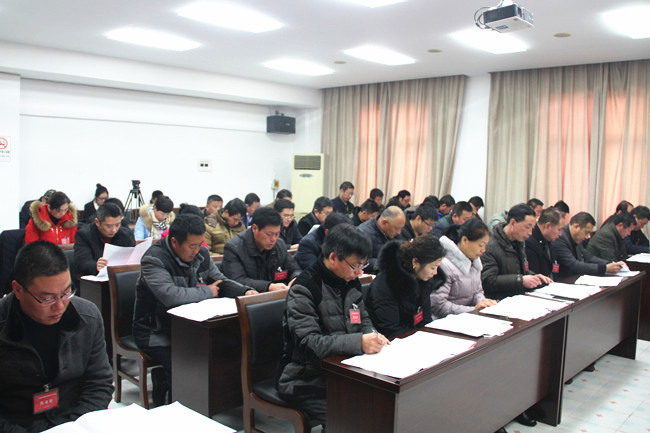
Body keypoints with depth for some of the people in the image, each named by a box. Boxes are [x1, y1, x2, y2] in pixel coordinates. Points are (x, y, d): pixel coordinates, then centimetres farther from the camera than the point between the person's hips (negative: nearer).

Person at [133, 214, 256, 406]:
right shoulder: (154, 259, -18)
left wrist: (245, 291, -8)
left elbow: (221, 281, 13)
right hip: (156, 333, -6)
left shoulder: (201, 254, 3)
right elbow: (170, 296, -32)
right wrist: (207, 292, -18)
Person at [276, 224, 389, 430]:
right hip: (305, 380, -7)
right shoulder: (304, 288, -16)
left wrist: (372, 336, -6)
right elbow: (307, 344, -24)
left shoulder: (351, 282, 7)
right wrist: (359, 342, -33)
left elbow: (363, 320, 18)